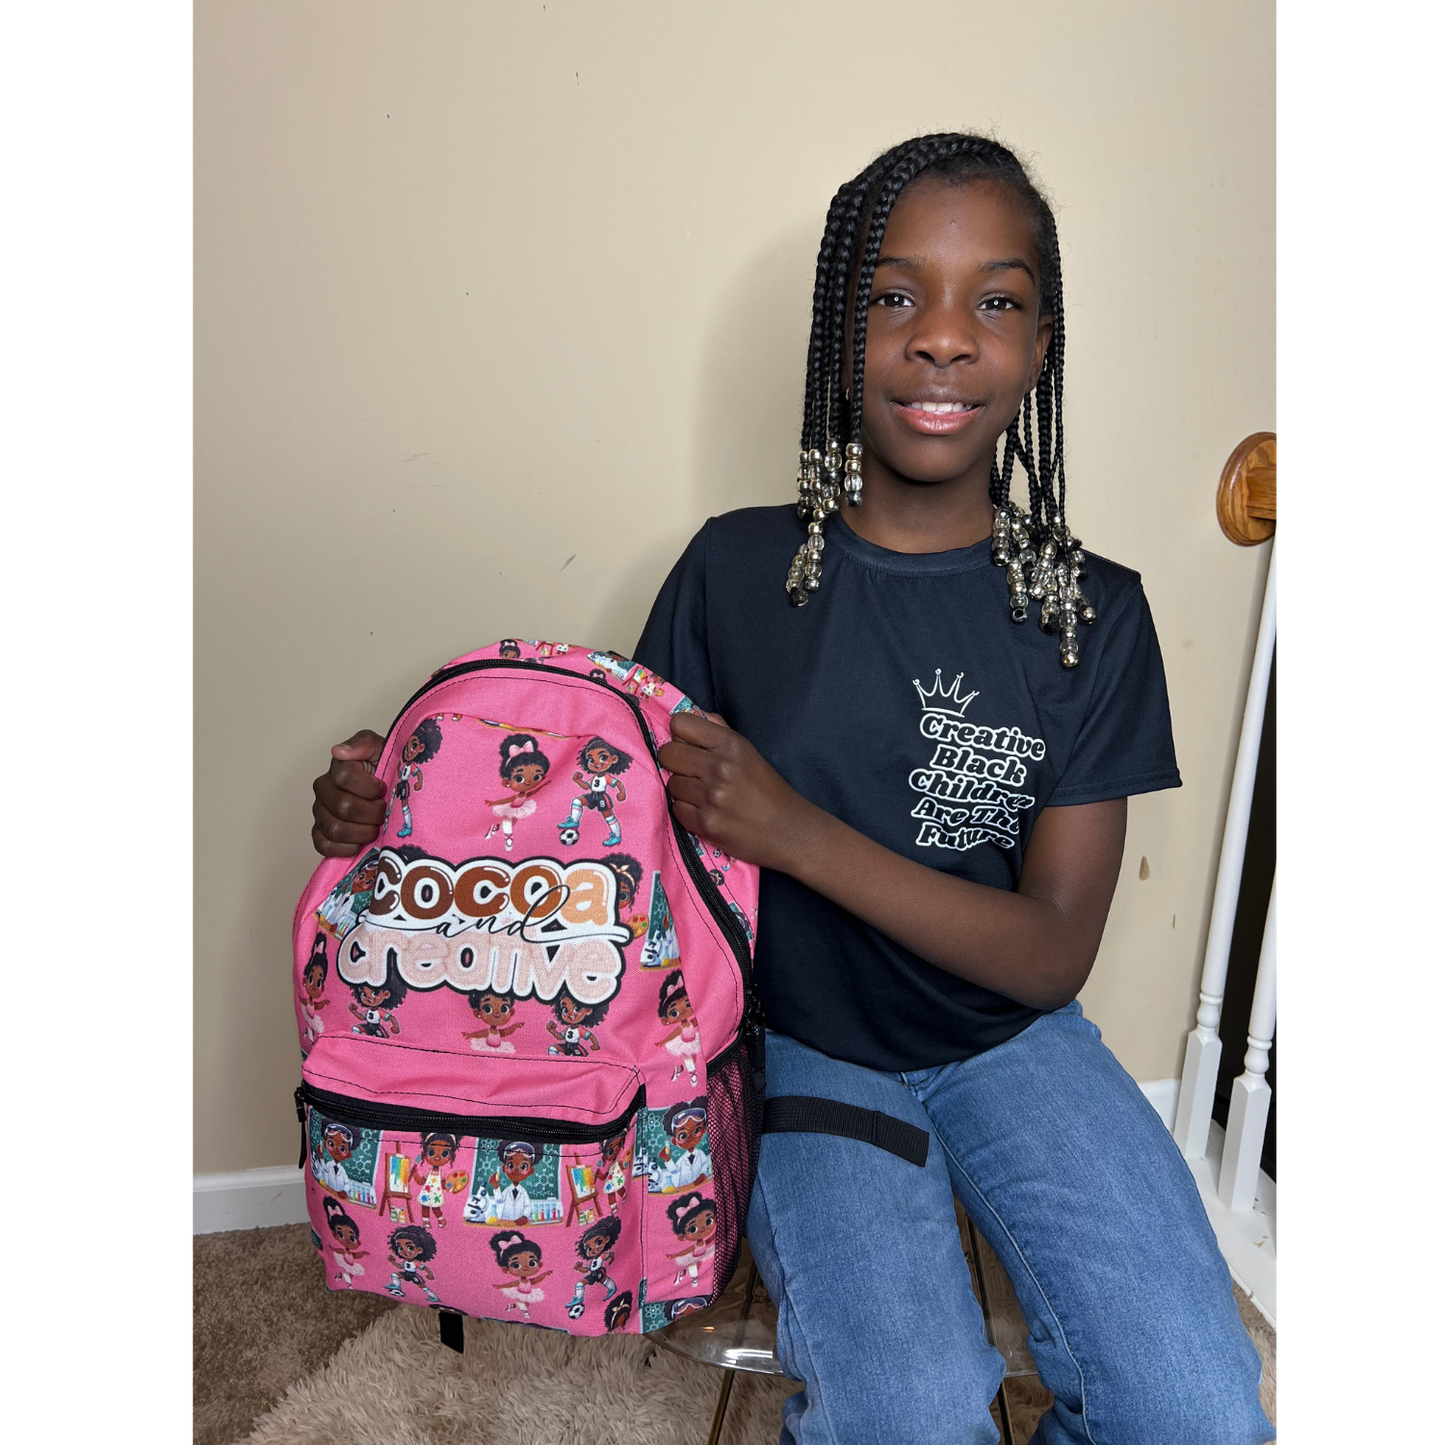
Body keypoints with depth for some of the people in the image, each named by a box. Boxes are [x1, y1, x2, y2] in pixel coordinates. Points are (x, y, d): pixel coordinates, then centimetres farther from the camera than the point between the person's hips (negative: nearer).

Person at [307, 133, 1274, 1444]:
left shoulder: (1092, 615, -8)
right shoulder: (737, 572, -9)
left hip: (1010, 1038, 2)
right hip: (803, 1042, -1)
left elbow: (1054, 955, -11)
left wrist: (796, 833, -25)